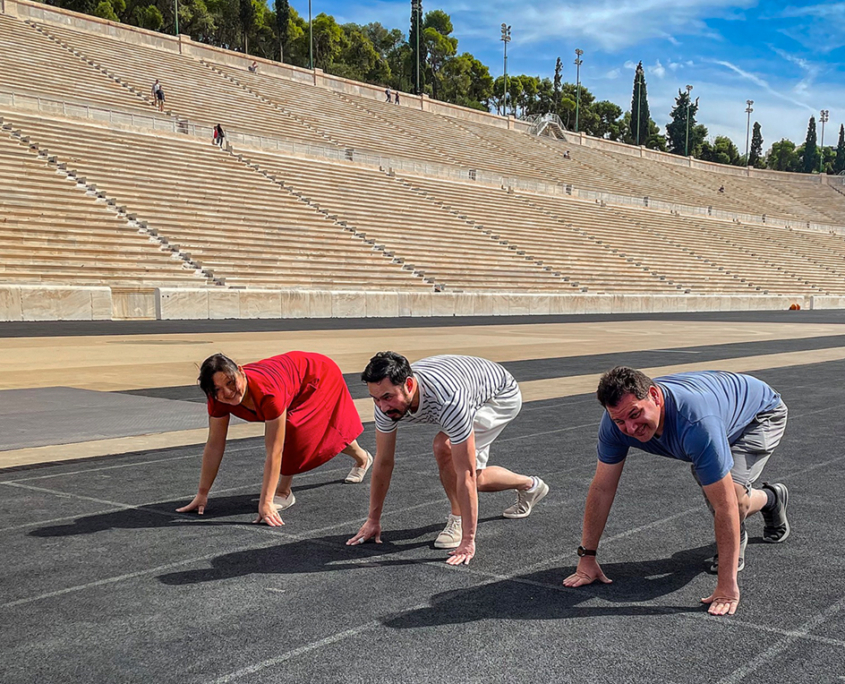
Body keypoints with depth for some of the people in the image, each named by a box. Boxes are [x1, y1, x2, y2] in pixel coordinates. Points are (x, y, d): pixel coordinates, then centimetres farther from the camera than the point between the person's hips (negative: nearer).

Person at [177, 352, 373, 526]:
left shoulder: (267, 392, -47)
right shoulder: (218, 399, -29)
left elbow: (274, 452, -45)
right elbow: (214, 445, -20)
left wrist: (266, 503, -46)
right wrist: (201, 495, -18)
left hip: (319, 374, -7)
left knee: (290, 432, -26)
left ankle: (283, 492, -4)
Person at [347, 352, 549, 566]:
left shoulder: (449, 402, -46)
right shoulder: (386, 400, -27)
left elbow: (466, 475, -42)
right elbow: (383, 462, -13)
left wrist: (468, 541, -40)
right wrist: (373, 520, -8)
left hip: (503, 395, -7)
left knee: (443, 446, -28)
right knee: (476, 480, 9)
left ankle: (458, 521, -8)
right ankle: (530, 486, 38)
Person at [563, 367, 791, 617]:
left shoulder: (696, 423, -47)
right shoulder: (617, 420, -28)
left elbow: (725, 506, -44)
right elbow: (602, 488, -18)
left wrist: (727, 586, -42)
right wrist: (587, 558, -15)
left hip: (761, 413, -6)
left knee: (732, 493, -26)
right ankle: (769, 499, 31)